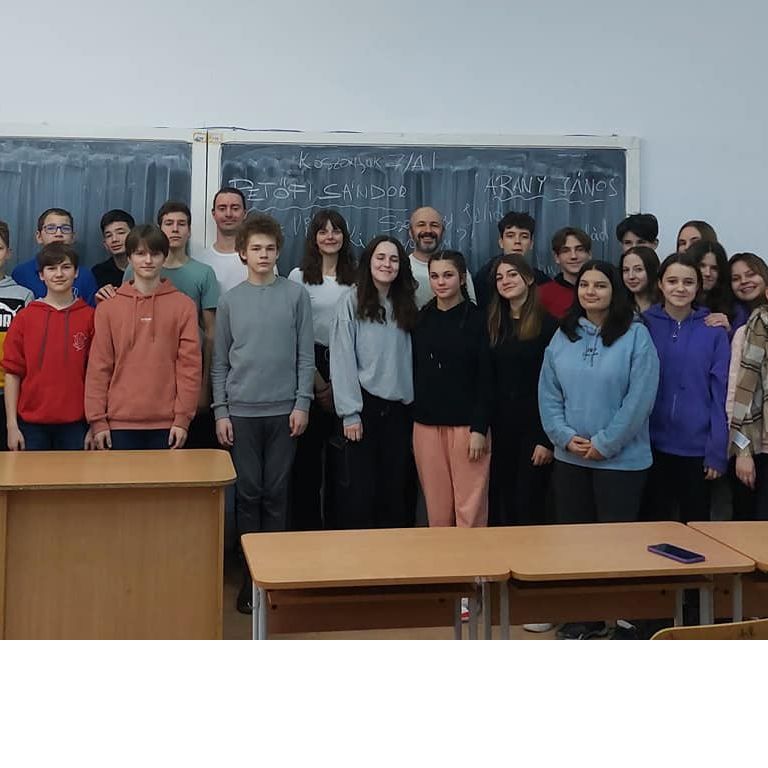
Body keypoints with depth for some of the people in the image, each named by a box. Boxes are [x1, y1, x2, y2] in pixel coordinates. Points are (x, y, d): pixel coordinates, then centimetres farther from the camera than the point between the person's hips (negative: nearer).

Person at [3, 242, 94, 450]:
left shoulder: (90, 317, 2)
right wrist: (12, 426, -2)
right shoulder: (25, 317, 4)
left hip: (75, 425, -1)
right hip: (32, 425, 1)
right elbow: (12, 373, 3)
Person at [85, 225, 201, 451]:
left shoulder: (183, 306, 3)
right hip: (120, 423, 1)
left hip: (167, 424, -1)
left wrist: (183, 418, -5)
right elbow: (99, 367, 4)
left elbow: (190, 364, 0)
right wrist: (97, 420, -1)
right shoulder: (108, 308, 5)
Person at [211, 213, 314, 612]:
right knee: (248, 493, 3)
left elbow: (306, 355, 2)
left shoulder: (296, 295, 3)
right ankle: (250, 576, 13)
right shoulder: (230, 300, 6)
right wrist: (220, 412, 0)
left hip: (284, 410, 0)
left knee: (276, 494, 4)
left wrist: (302, 403, -5)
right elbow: (220, 362, 7)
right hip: (241, 411, 1)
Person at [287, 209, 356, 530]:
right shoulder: (299, 277, 1)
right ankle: (306, 523, 11)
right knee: (308, 449, 0)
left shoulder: (355, 279, 8)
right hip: (310, 370, -2)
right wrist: (320, 384, -7)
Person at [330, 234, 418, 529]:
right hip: (364, 405, -4)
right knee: (359, 491, -2)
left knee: (395, 490, 8)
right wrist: (350, 413, -13)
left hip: (399, 408, 4)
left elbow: (409, 358, 9)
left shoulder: (405, 305, 11)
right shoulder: (352, 301, -4)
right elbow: (342, 360, -8)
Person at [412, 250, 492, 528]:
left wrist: (479, 429, -11)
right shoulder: (421, 319, 9)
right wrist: (413, 418, 6)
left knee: (469, 507, -3)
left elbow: (485, 378, -4)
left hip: (466, 423, -3)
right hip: (426, 424, 3)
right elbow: (414, 373, 11)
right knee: (436, 509, 6)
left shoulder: (476, 319, -1)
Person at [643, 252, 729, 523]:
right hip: (652, 445, 1)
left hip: (698, 448, 0)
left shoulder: (713, 331, -2)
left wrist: (718, 451, -7)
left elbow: (720, 393, -3)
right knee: (655, 523, 13)